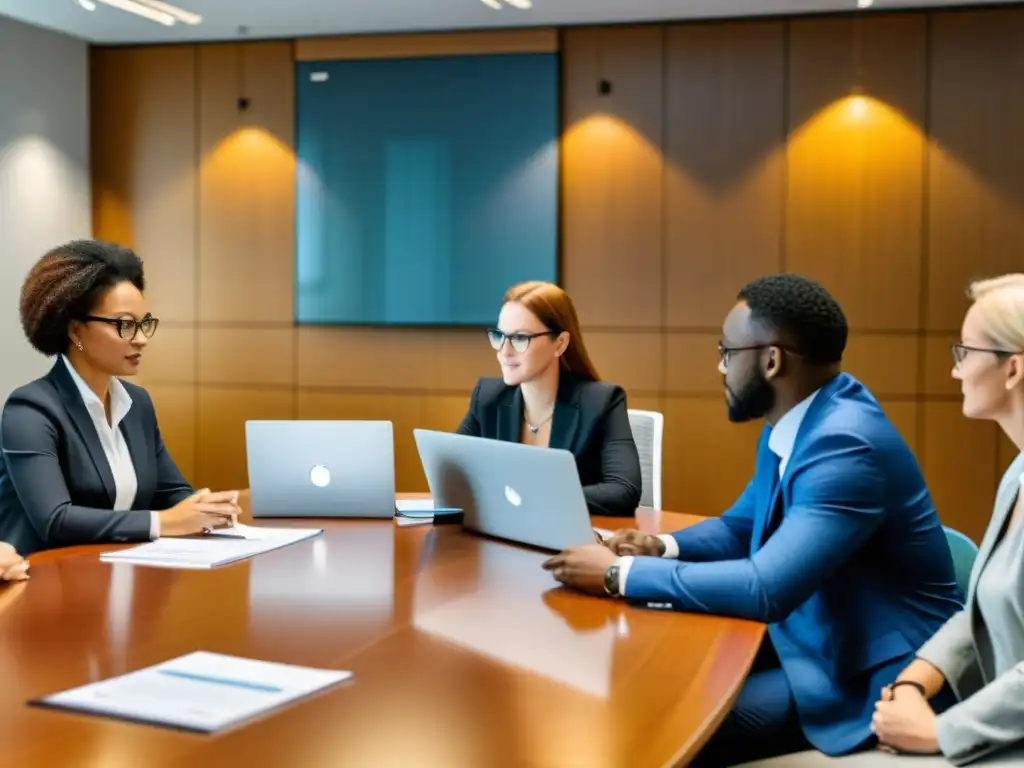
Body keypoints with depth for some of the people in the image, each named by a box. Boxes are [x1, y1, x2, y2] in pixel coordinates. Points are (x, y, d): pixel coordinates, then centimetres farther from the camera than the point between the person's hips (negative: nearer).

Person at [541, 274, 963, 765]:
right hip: (808, 637, 9)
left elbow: (767, 588, -33)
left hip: (871, 674, -9)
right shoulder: (790, 426, 4)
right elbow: (740, 526, 17)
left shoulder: (847, 444, -26)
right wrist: (661, 547, -3)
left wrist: (620, 573, -27)